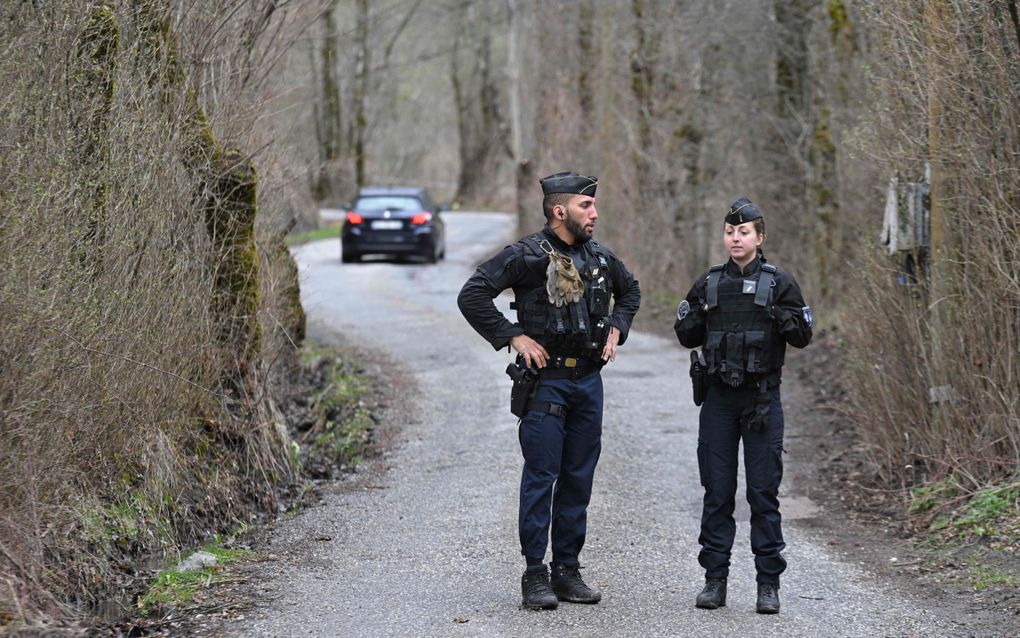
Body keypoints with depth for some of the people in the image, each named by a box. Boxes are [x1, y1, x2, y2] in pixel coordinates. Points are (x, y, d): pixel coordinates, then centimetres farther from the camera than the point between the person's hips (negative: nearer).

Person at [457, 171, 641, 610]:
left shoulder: (599, 259, 8)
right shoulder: (528, 255, -11)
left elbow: (630, 291, 29)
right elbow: (472, 296, -16)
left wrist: (616, 330, 13)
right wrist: (514, 337, -16)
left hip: (588, 379, 6)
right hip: (546, 380, -6)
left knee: (579, 477, 9)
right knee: (542, 477, -5)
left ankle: (568, 571, 17)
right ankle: (535, 577, -1)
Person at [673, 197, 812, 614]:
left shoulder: (779, 283, 2)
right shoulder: (708, 284, 9)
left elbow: (803, 336, 2)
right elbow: (688, 338, 15)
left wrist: (782, 319, -17)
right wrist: (693, 316, -5)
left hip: (762, 399, -2)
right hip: (718, 398, 3)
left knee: (764, 493, -2)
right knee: (717, 493, 4)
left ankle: (768, 583, 3)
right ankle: (715, 579, 10)